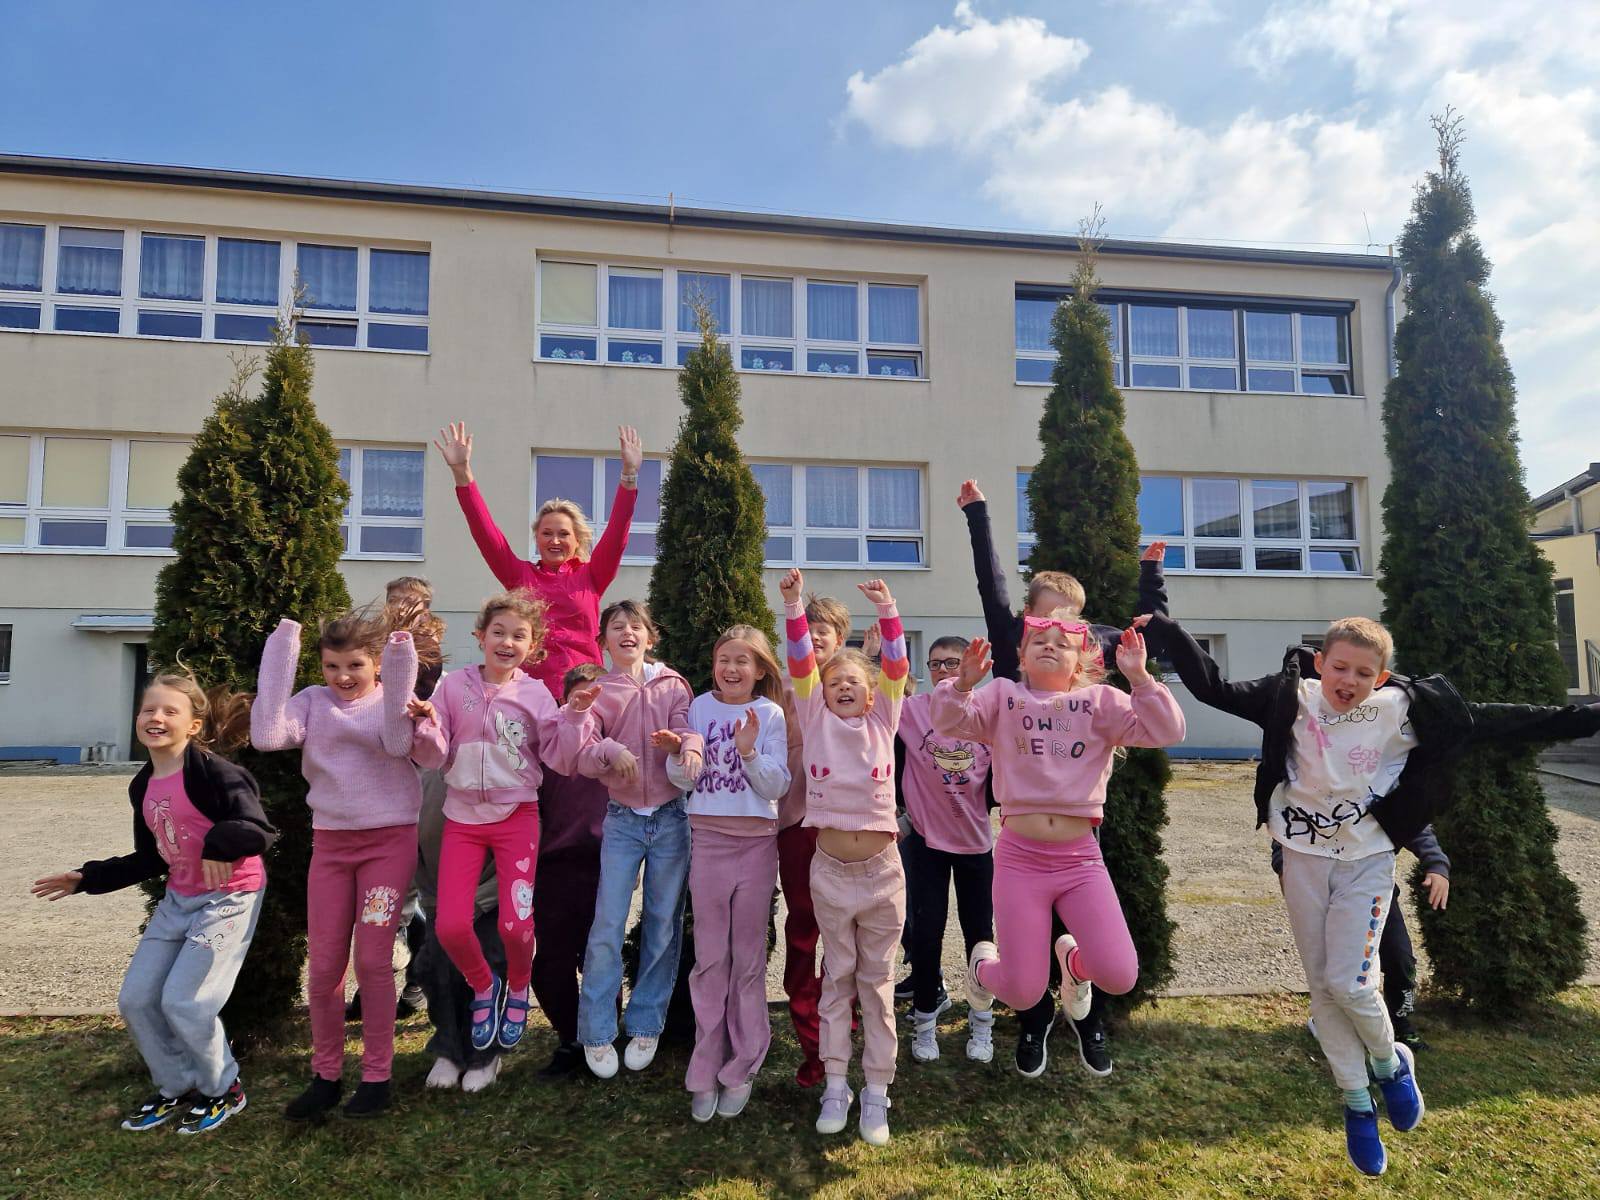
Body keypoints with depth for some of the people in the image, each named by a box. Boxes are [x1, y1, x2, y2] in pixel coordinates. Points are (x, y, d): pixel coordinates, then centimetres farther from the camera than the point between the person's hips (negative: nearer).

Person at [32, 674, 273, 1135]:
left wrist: (218, 843, -41)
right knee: (135, 999, 9)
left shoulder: (213, 772, -20)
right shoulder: (143, 787, 6)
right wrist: (87, 879, 14)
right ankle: (176, 1087, 31)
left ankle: (224, 1091, 17)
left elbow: (260, 832, -25)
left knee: (184, 1002, -9)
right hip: (179, 899, 9)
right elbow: (150, 860, 15)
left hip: (229, 896, -8)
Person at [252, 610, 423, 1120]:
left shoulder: (391, 699, -2)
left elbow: (397, 743, -23)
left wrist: (401, 655, -26)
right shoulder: (313, 702, 3)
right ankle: (326, 1075, 24)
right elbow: (267, 735, -16)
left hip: (389, 839, -3)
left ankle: (376, 1075, 16)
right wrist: (281, 645, -14)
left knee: (373, 960, 0)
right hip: (330, 841, 3)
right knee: (323, 964, 6)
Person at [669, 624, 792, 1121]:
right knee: (710, 958, 7)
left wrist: (750, 752, -22)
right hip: (707, 838, 1)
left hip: (756, 842, -1)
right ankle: (705, 1071, 19)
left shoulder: (770, 714, -2)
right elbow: (682, 780, 0)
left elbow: (777, 787, -6)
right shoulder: (699, 708, 2)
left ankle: (742, 1069, 22)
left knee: (749, 958, 8)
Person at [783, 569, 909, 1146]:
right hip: (830, 870, 0)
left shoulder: (882, 721, 1)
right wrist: (793, 605, -20)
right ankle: (836, 1085, 24)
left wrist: (886, 610, -20)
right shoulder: (816, 719, 0)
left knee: (877, 980, 11)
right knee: (837, 978, 12)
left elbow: (896, 668, -9)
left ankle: (876, 1091, 21)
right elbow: (800, 664, -10)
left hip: (882, 870, 0)